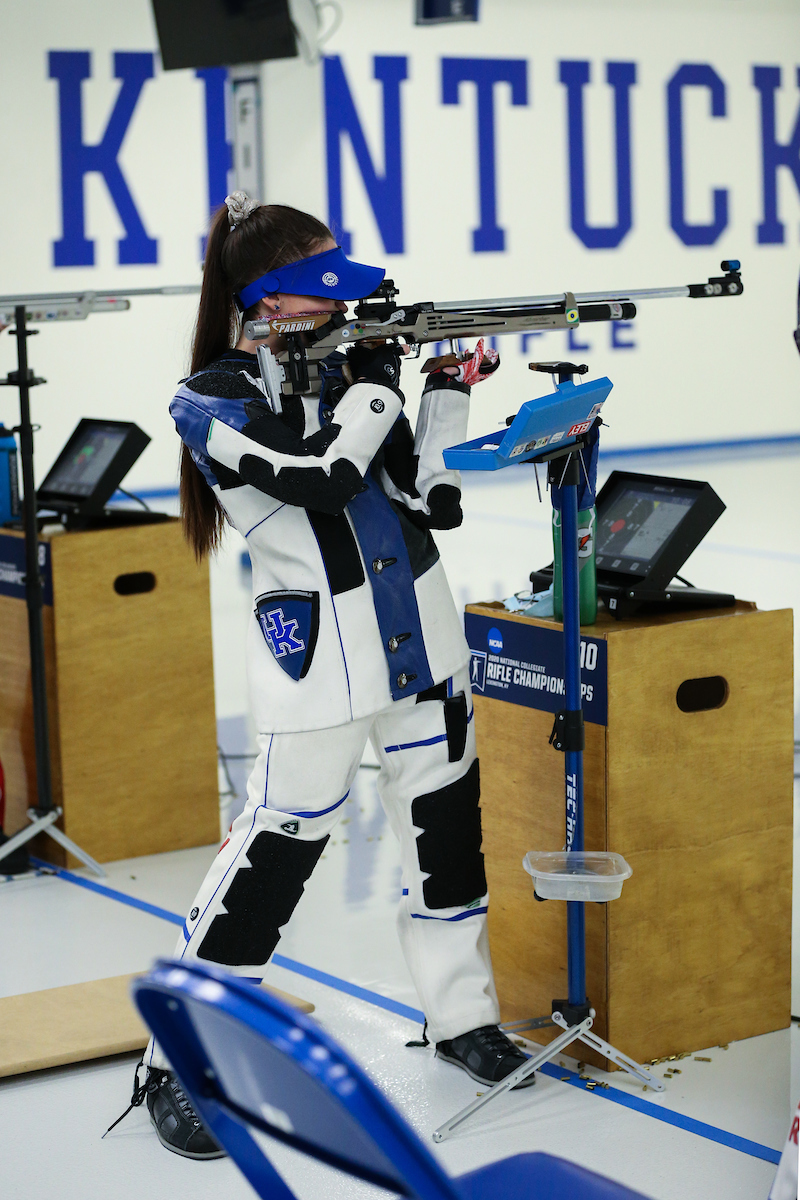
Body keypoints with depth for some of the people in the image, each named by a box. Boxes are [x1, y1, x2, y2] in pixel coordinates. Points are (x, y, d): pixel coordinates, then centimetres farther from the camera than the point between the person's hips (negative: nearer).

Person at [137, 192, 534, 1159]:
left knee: (445, 821, 13)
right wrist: (375, 382, -11)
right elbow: (322, 478, -23)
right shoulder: (211, 402, -8)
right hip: (319, 652, -6)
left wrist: (449, 390, 0)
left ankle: (464, 1017, 30)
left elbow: (431, 498, 8)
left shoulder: (340, 370, 9)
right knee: (278, 844, -5)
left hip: (419, 635, 7)